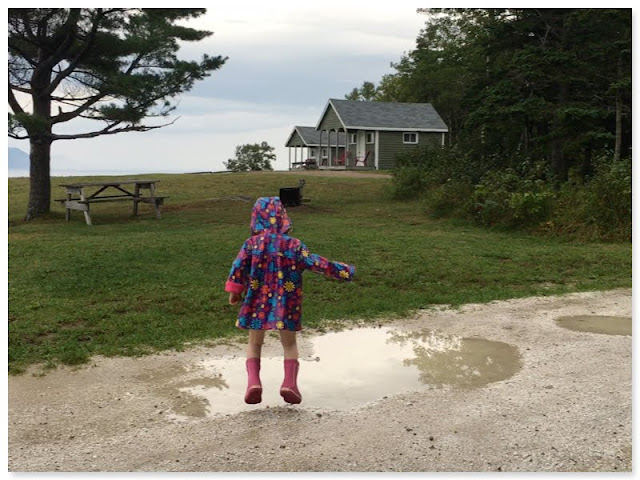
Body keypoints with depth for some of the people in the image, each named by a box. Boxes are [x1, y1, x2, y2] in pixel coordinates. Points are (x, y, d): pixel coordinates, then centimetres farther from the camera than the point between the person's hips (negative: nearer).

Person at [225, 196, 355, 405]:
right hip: (286, 305, 0)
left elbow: (238, 267, -9)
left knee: (254, 344, 15)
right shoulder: (294, 245, -6)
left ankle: (253, 381, -3)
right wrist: (344, 271, 1)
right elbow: (316, 263, -8)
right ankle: (290, 382, -1)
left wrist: (234, 290, 1)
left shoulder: (252, 243, -5)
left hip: (257, 304, 0)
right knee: (289, 344, 16)